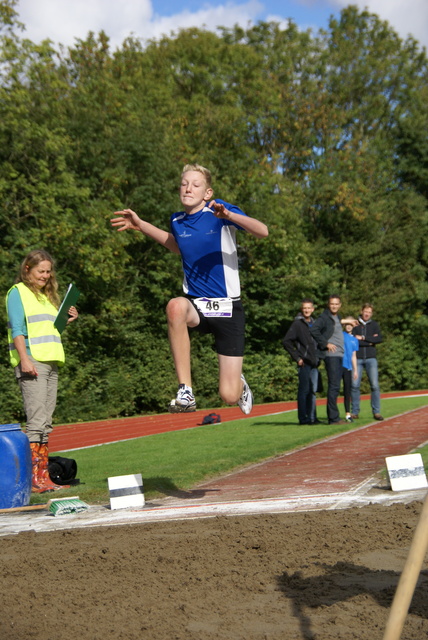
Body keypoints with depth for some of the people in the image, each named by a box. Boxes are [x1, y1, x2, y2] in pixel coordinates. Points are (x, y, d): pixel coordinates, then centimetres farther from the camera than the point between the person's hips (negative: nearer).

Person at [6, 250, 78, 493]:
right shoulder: (18, 292, 1)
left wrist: (67, 320, 12)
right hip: (31, 361, -8)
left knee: (46, 422, 6)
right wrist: (24, 359, -18)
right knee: (37, 420, -13)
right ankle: (35, 479, -14)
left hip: (51, 362, 8)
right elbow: (17, 329, -8)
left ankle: (44, 477, 8)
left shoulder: (48, 295, 23)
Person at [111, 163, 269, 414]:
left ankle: (240, 384, 37)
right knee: (176, 306, -38)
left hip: (227, 308, -3)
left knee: (229, 396, -5)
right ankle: (186, 391, -33)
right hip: (196, 305, 3)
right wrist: (140, 224, 21)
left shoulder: (219, 210, -8)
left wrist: (228, 215, -33)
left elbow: (262, 231, -17)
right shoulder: (177, 221, 6)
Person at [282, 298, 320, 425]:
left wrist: (318, 358, 12)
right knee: (304, 390, -5)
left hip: (314, 363, 7)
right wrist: (297, 357, -12)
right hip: (304, 363, -7)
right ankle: (303, 418, -1)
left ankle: (312, 417, 14)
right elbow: (286, 341, -10)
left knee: (313, 391, 8)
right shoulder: (297, 324, -5)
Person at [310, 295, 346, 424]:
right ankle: (333, 418, -9)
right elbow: (313, 330, -21)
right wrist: (325, 344, -17)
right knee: (334, 386, -10)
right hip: (331, 355, -9)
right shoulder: (324, 317, -7)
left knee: (335, 387, 9)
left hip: (339, 355, 9)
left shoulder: (337, 318, 21)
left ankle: (333, 417, 13)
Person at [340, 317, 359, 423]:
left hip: (348, 367, 5)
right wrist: (348, 321, -9)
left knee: (348, 390, 8)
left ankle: (348, 414, 14)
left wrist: (355, 370, 17)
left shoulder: (354, 340, 18)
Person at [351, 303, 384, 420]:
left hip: (371, 358, 1)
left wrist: (363, 338, -9)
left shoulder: (374, 325, 12)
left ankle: (376, 412, 0)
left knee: (375, 385, -5)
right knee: (355, 385, -4)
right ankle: (355, 412, 4)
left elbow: (380, 339, -3)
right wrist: (370, 341, -7)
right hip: (357, 358, -1)